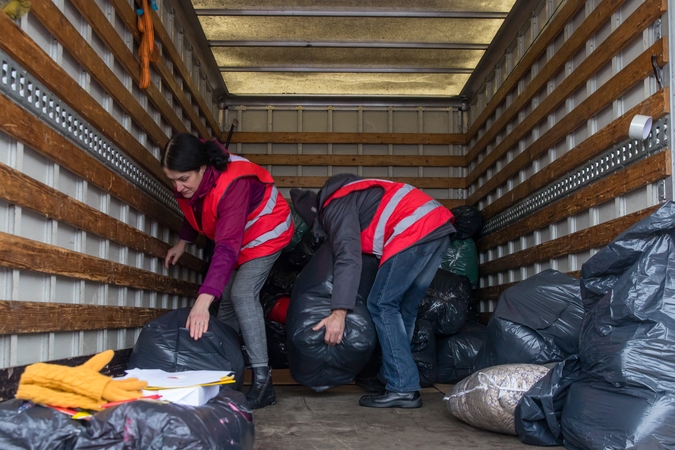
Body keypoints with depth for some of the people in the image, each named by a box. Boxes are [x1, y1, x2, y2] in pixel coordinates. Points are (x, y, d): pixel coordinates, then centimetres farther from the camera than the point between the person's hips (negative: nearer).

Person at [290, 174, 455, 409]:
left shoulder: (335, 207, -2)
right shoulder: (350, 194, 28)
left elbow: (348, 258, -15)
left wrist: (339, 312, -21)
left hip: (416, 230, -10)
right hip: (439, 223, 10)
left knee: (382, 305, -4)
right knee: (405, 309, 15)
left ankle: (403, 389, -6)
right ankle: (396, 378, 19)